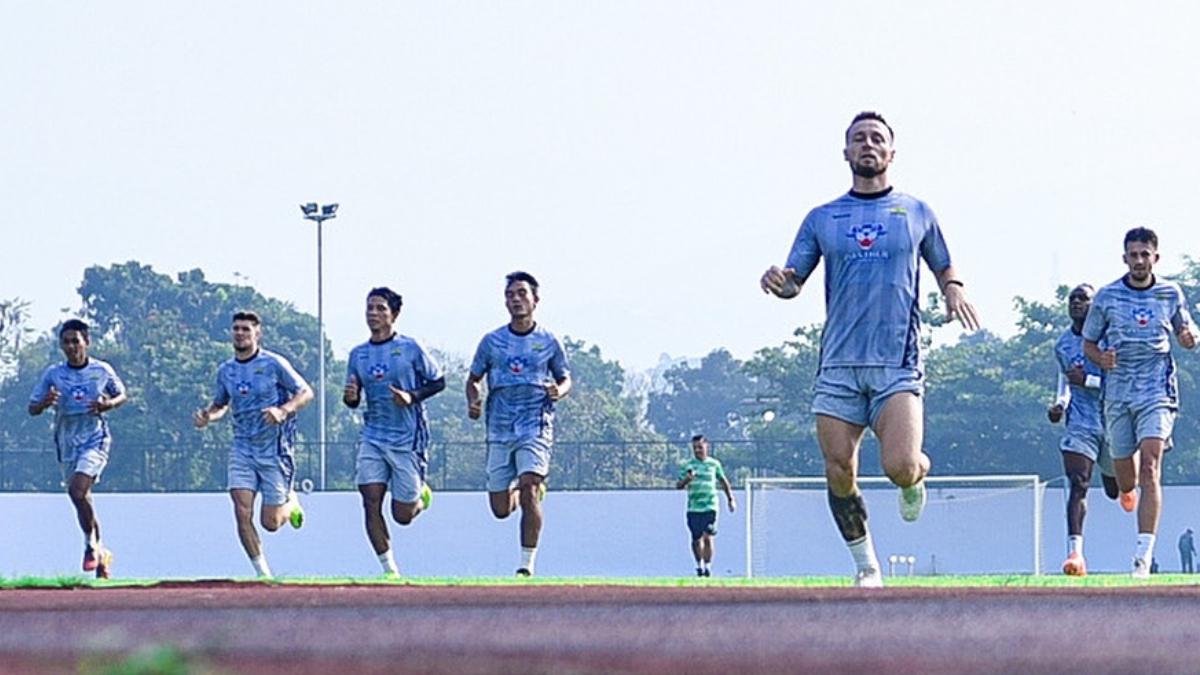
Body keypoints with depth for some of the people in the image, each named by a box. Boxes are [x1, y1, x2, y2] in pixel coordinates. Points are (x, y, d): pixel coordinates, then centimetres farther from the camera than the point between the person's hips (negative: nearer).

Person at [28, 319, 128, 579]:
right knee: (82, 499, 9)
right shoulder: (53, 374, 0)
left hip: (95, 440, -4)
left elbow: (123, 395, 12)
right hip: (67, 443, 4)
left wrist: (109, 404, -10)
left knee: (77, 489, -25)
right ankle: (101, 555, 25)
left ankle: (91, 544, -7)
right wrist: (46, 402, -20)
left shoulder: (102, 371, -2)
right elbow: (32, 409, 3)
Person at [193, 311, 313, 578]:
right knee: (242, 514, -12)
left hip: (275, 448, -4)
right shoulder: (225, 371, 7)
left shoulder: (274, 364, -8)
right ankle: (262, 573, 1)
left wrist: (283, 411, -22)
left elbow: (306, 393, -4)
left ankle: (291, 502, 34)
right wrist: (207, 416, -1)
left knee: (270, 523, -2)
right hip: (242, 448, 4)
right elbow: (220, 404, 22)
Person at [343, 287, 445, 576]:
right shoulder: (358, 354, 8)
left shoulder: (411, 348, -5)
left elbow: (438, 381, 2)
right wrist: (350, 397, -10)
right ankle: (389, 570, -1)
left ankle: (420, 495, 36)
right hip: (372, 437, 4)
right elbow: (353, 400, 15)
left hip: (408, 440, -4)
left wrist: (413, 397, -15)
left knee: (403, 515, 0)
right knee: (371, 503, -11)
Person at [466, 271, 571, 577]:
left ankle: (527, 564, -15)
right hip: (500, 431, 2)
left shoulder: (549, 342, 4)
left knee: (529, 490, -22)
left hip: (536, 428, -2)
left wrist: (558, 391, -9)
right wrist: (473, 402, -5)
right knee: (501, 509, 3)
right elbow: (474, 379, 16)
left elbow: (565, 379, 14)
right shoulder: (492, 341, 7)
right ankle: (516, 492, 41)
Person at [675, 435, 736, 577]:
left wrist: (730, 499, 17)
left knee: (708, 537, -13)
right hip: (693, 508, 1)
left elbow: (723, 481, 19)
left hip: (710, 507, -1)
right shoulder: (687, 465, 6)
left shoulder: (714, 464, 7)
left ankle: (708, 565, -6)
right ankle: (699, 565, 23)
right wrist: (687, 479, -17)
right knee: (696, 539, 4)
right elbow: (678, 486, 3)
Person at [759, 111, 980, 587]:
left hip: (898, 364, -2)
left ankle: (918, 475, 18)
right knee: (839, 473, -3)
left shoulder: (916, 213, 12)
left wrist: (953, 289, 1)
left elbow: (943, 267, 24)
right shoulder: (822, 219, 13)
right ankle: (866, 567, 14)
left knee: (900, 466, -19)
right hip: (838, 365, 2)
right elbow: (794, 281, 12)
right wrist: (779, 281, -12)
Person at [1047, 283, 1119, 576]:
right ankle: (1075, 552, -27)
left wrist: (1088, 380, -23)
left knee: (1115, 490, 16)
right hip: (1080, 422, 2)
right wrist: (1061, 403, 6)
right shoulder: (1063, 344, 6)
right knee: (1077, 484, -19)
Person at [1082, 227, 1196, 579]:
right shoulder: (1107, 297, 1)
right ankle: (1128, 490, 49)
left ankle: (1144, 557, -22)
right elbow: (1088, 343, 9)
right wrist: (1100, 358, -14)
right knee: (1125, 478, 7)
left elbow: (1186, 334, 17)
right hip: (1118, 394, 1)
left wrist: (1189, 337, -8)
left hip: (1157, 393, -1)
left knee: (1150, 468, -18)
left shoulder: (1171, 294, 4)